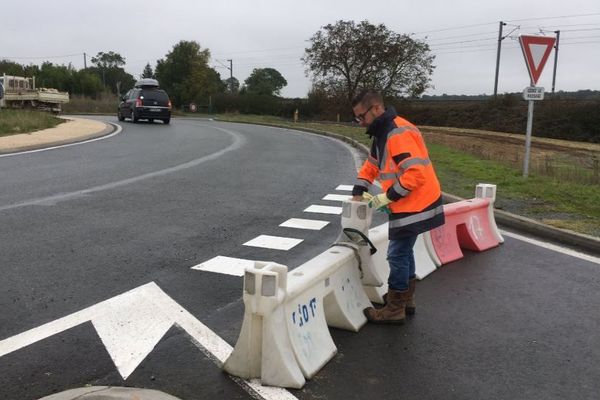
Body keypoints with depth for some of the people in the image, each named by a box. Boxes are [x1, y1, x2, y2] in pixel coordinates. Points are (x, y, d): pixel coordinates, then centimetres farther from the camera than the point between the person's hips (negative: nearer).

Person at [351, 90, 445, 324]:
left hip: (415, 207, -10)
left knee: (398, 255, -3)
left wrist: (386, 197, -21)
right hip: (407, 207, 10)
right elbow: (371, 167, 21)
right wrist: (358, 193, 10)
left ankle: (394, 310, 8)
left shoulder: (399, 133, -21)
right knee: (403, 252, 18)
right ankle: (406, 300, 32)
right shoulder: (381, 134, 12)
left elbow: (416, 173, -28)